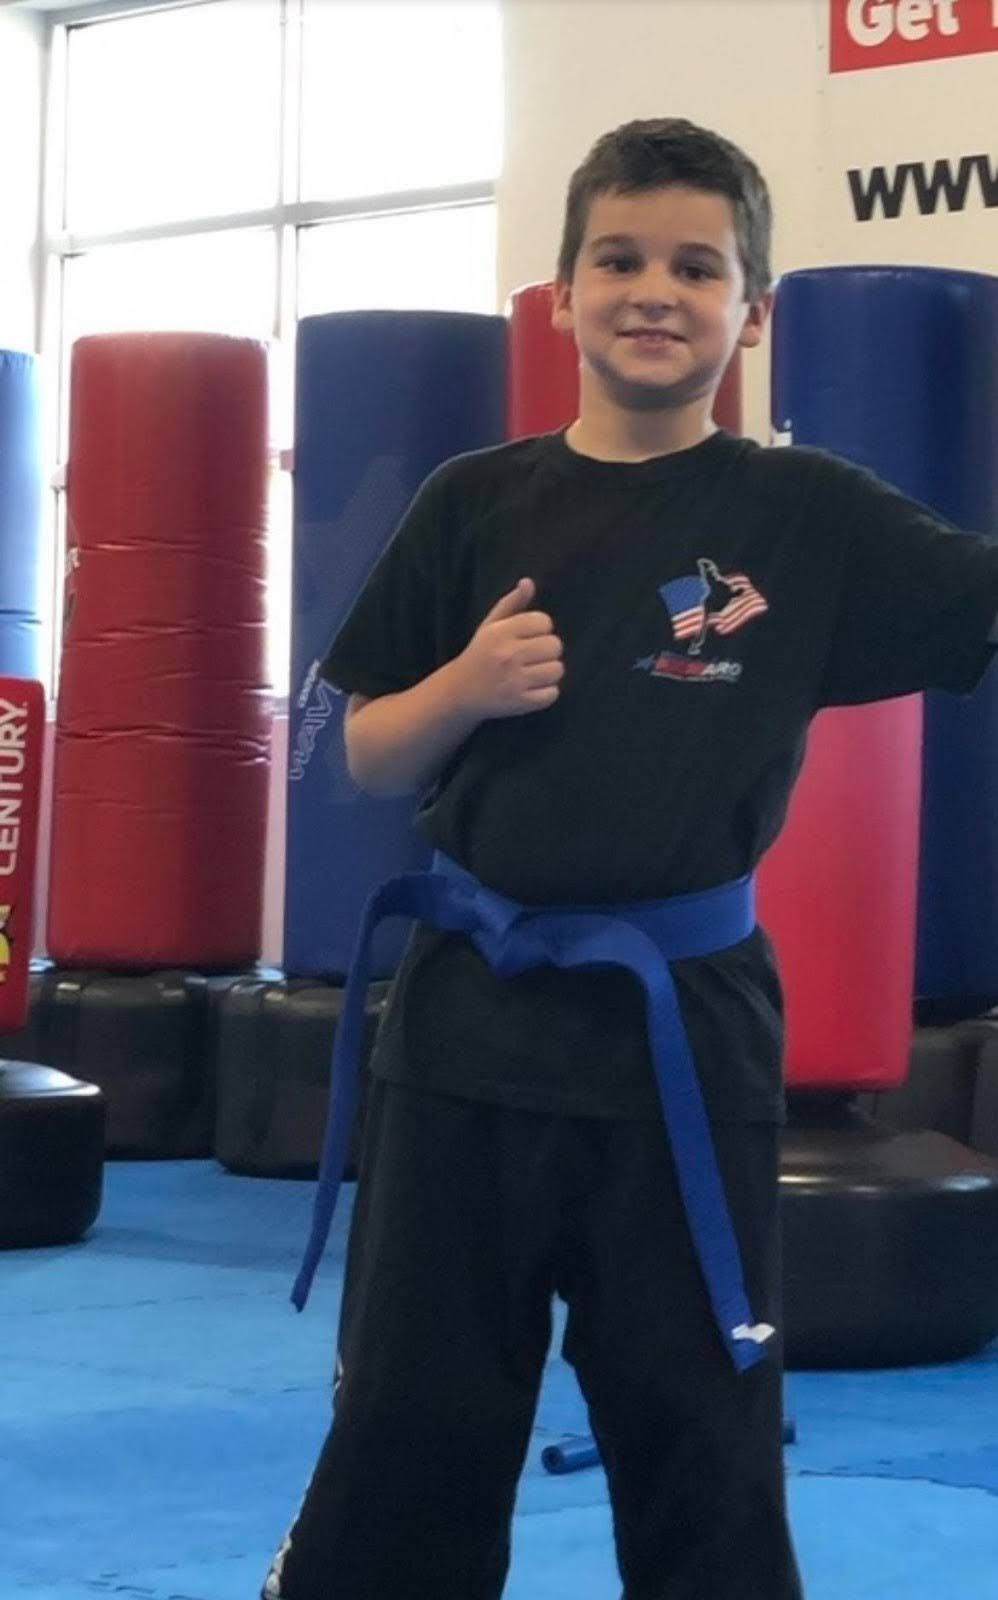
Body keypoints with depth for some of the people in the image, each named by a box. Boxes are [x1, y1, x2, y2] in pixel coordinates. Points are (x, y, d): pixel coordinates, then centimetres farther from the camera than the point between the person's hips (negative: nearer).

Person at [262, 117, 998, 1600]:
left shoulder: (812, 517, -3)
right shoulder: (478, 505, 2)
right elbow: (371, 758, 8)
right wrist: (465, 686, -11)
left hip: (684, 1032, -1)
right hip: (473, 1015, 1)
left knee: (703, 1451, 9)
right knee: (406, 1426, 8)